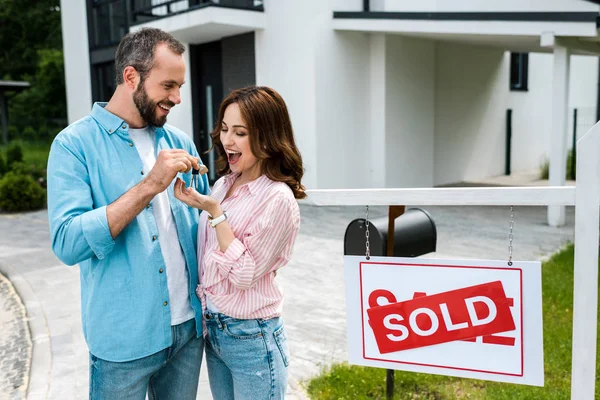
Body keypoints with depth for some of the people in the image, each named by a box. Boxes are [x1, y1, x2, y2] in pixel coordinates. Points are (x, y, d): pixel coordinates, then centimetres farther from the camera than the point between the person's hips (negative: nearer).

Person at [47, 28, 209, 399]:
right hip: (125, 338, -4)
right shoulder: (76, 143, -9)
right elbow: (67, 243, -20)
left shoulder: (180, 143, 5)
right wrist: (149, 186, -25)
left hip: (189, 326, 4)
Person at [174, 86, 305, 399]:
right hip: (213, 329, 7)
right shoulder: (223, 184, 3)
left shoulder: (278, 199, -19)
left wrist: (214, 212, -23)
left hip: (252, 338, -7)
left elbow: (245, 275, -19)